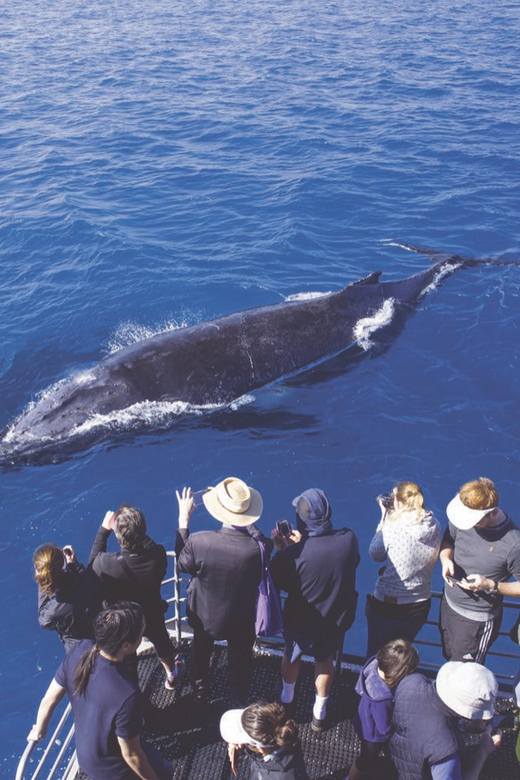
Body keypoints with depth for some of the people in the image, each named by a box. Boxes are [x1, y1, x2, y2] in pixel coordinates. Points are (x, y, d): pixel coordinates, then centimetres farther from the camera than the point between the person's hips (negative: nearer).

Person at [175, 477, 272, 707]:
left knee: (201, 654, 33)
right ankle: (237, 706, 49)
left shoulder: (198, 541, -35)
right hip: (241, 620, -1)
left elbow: (182, 564, -12)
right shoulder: (260, 547, -35)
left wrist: (183, 520, -9)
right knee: (239, 663, 28)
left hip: (204, 615, 1)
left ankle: (200, 691, 58)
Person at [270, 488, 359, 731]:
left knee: (291, 655, 30)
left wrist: (281, 550, -6)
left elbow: (281, 583, -16)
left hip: (300, 622, -2)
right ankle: (319, 713, 49)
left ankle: (287, 700, 55)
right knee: (325, 659, 30)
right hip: (337, 620, 2)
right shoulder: (349, 539, -26)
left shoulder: (294, 553, -35)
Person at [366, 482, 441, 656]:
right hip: (420, 607, 5)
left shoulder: (393, 529, -26)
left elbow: (375, 554, -9)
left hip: (387, 607, -4)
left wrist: (384, 518, -5)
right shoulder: (434, 526, -12)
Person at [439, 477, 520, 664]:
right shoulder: (462, 516, -15)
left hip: (477, 619, -5)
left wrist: (492, 585, -28)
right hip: (448, 604, 5)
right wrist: (446, 559, -16)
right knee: (449, 657, 27)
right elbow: (447, 541, 4)